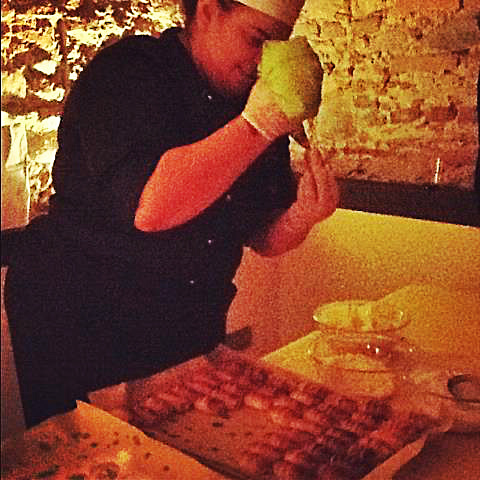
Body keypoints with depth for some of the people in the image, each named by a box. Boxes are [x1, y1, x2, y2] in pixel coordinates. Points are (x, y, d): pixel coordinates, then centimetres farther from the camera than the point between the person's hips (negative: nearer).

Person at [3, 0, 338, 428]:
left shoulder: (259, 103, 4)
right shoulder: (124, 74, -15)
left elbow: (263, 237, 7)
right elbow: (148, 208, -32)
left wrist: (300, 217, -15)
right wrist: (257, 126, -28)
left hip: (193, 333, 6)